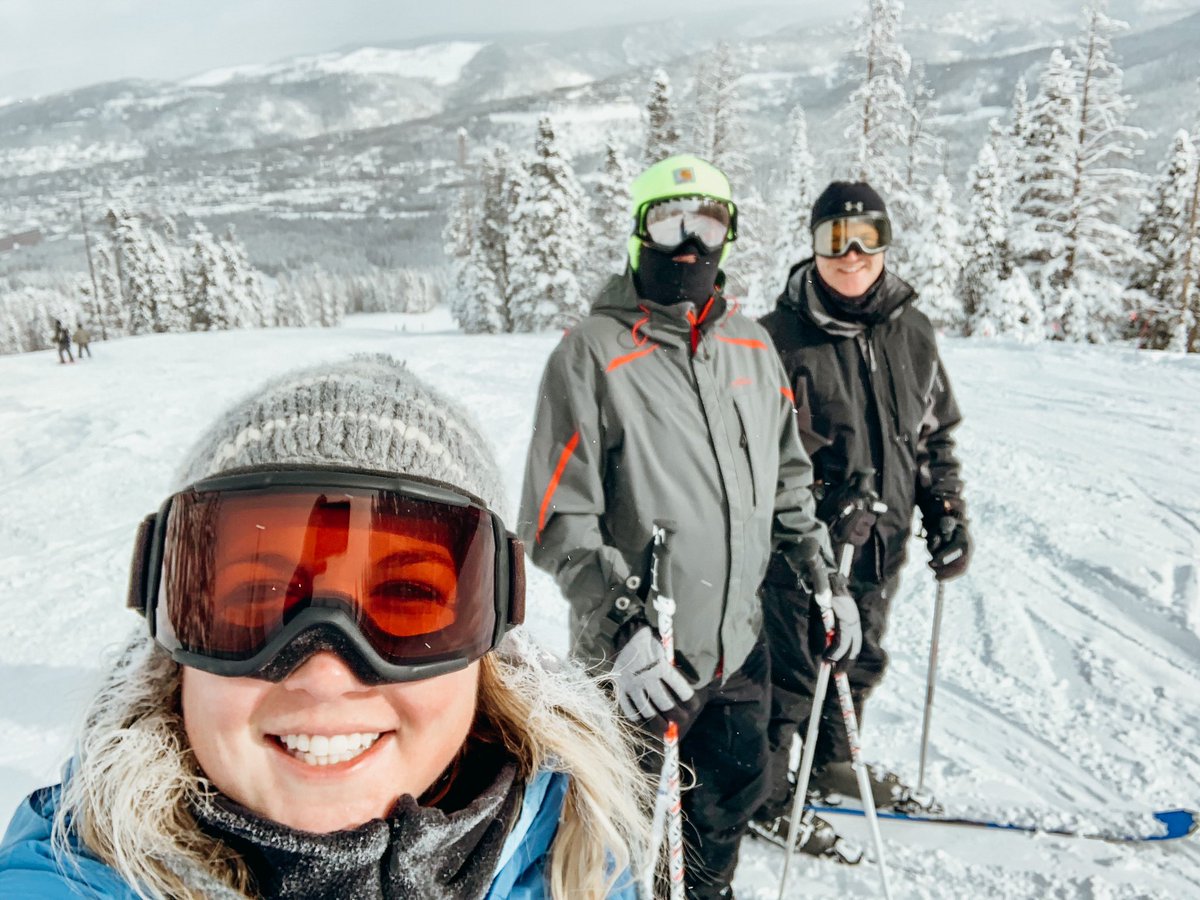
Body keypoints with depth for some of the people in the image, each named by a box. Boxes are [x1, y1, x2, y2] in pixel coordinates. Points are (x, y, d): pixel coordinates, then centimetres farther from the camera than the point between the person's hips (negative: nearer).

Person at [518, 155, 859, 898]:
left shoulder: (752, 345, 5)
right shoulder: (593, 352, -13)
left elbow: (788, 476, 15)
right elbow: (559, 516, -15)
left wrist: (823, 577, 12)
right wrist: (621, 625, -23)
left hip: (740, 643, 6)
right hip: (640, 662, -6)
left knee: (734, 794, 23)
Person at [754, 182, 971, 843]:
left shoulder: (911, 330, 6)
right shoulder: (781, 335, -11)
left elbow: (937, 434, 13)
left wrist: (947, 516, 8)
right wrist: (828, 505, -20)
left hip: (883, 539, 6)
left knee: (861, 661, 20)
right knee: (794, 667, 5)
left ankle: (833, 763, 43)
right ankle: (763, 787, 26)